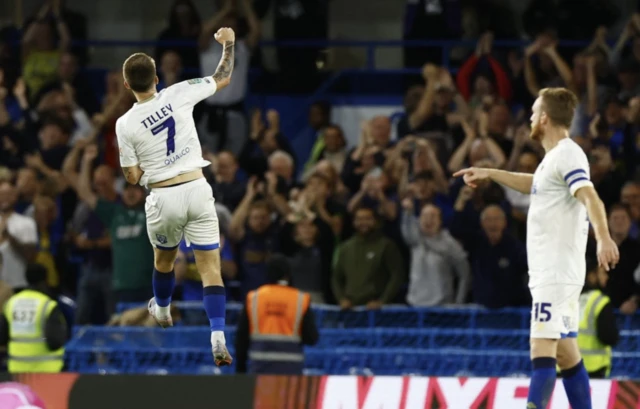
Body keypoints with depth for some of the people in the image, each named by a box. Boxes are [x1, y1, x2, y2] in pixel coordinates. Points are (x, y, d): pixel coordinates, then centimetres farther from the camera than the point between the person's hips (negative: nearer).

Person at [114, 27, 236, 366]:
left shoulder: (125, 125, -9)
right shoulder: (178, 95, -8)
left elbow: (132, 177, -2)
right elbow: (223, 78, 7)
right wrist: (228, 44, 23)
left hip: (163, 198, 0)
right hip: (197, 189, 0)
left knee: (164, 258, 28)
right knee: (210, 266, -1)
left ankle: (162, 311, 53)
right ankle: (218, 338, -15)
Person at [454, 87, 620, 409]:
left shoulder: (568, 154, -13)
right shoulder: (554, 157, 17)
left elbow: (590, 198, -29)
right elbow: (535, 184, 39)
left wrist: (603, 238, -45)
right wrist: (490, 174, 44)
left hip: (557, 271, -10)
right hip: (548, 270, 10)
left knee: (542, 348, -18)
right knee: (565, 353, 11)